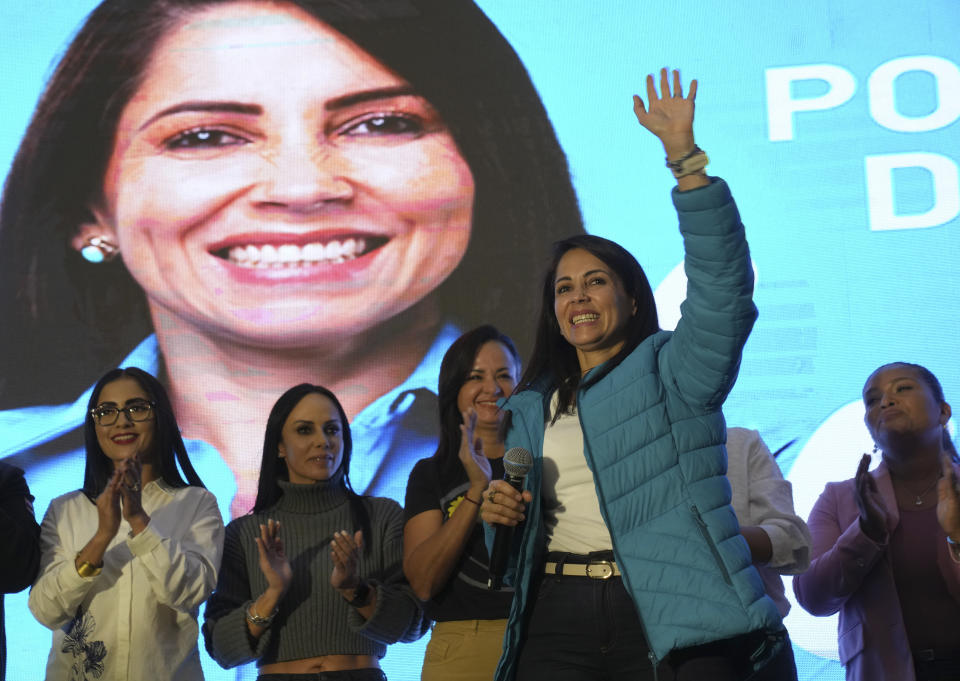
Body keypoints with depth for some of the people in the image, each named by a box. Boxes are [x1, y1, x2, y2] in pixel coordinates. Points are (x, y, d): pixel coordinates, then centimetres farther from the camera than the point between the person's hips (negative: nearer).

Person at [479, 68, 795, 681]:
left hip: (677, 627, -4)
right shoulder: (530, 410, 19)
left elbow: (723, 285, -13)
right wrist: (497, 513, 1)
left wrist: (685, 155, -19)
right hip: (558, 624, 4)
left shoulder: (672, 371, 5)